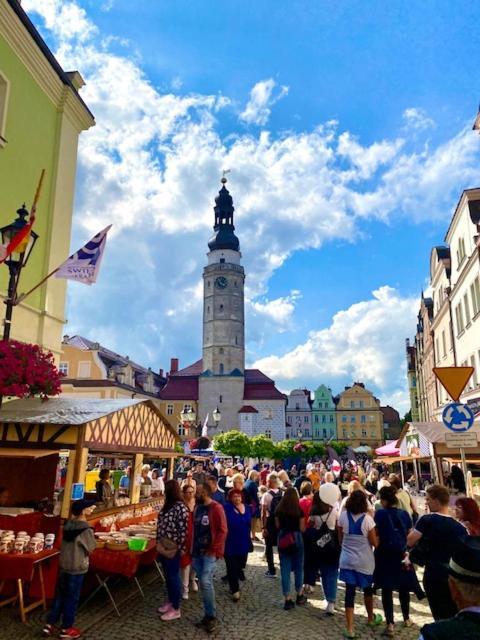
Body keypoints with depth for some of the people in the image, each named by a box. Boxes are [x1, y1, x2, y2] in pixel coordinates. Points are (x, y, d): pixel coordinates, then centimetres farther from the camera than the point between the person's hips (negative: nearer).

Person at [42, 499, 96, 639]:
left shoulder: (68, 524, -2)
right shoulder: (85, 529, -23)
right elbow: (91, 548, -14)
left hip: (64, 565, 7)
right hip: (77, 568, -7)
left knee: (60, 595, 19)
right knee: (72, 598, 8)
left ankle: (50, 625, 26)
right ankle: (66, 629, 21)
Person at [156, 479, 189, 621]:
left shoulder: (180, 507, -21)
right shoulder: (168, 505, 6)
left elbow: (183, 530, -21)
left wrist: (181, 548, -18)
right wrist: (159, 542, 14)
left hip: (173, 547, -8)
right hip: (163, 545, 8)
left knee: (173, 576, 4)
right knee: (167, 575, 19)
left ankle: (176, 609, 17)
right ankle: (170, 602, 35)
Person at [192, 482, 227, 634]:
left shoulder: (216, 508, -14)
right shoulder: (197, 508, 8)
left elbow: (223, 531, -15)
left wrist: (214, 549, -17)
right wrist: (191, 548, 11)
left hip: (209, 552, -7)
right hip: (197, 551, 7)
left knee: (206, 582, -11)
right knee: (203, 583, 12)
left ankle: (211, 617, 5)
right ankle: (208, 615, 23)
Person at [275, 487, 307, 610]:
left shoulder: (279, 510, -5)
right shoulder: (299, 510, -11)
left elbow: (277, 526, 1)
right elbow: (302, 528, -8)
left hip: (283, 541, 2)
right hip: (296, 539, -1)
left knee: (285, 570, 7)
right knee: (298, 568, 17)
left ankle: (288, 600, 9)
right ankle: (299, 596, 28)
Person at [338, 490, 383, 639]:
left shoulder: (343, 516, -8)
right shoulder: (367, 519, -17)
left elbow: (340, 538, 3)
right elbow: (375, 543, -12)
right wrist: (378, 536, 7)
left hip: (347, 559, 1)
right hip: (365, 561, -1)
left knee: (350, 592, 5)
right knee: (367, 589, 21)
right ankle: (371, 618, 42)